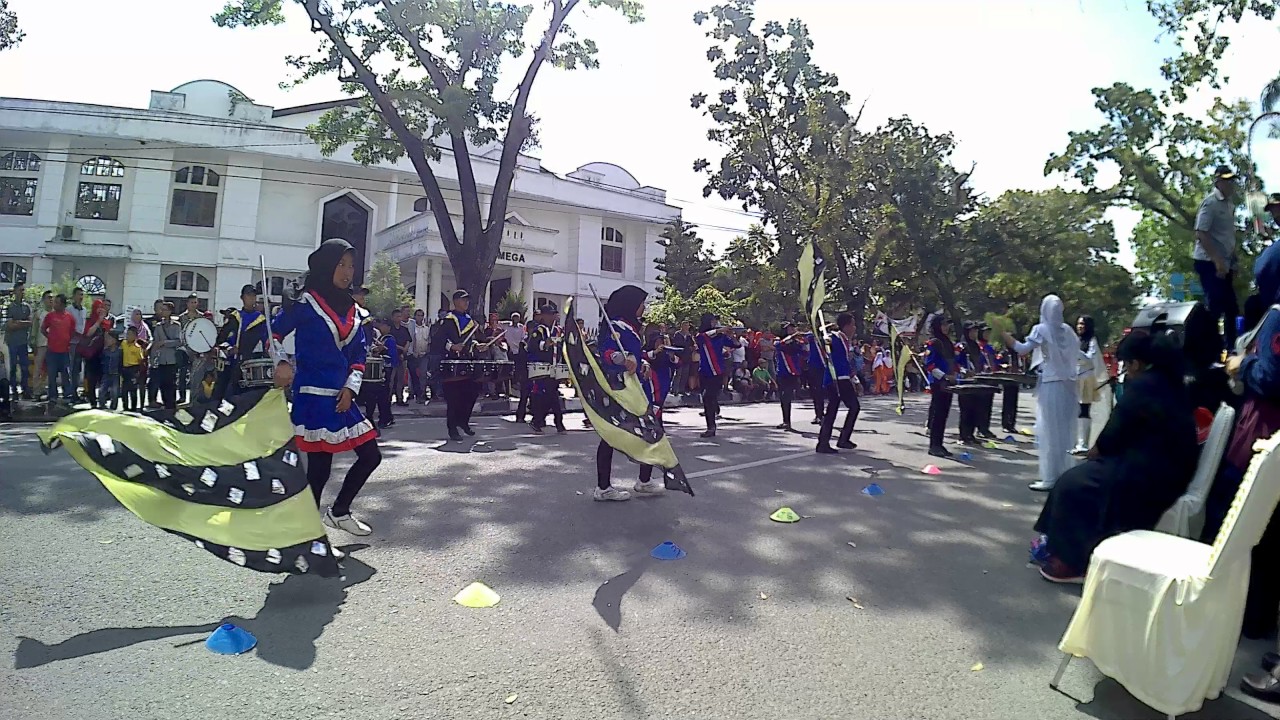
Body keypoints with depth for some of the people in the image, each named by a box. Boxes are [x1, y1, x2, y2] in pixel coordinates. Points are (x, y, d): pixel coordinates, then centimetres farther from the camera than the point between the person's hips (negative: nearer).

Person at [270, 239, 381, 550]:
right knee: (319, 468, -3)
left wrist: (350, 388, 0)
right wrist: (282, 364, -20)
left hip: (342, 397, 7)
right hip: (313, 396, -7)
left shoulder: (353, 310, 13)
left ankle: (339, 512, 28)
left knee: (371, 455, 9)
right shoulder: (305, 303, -4)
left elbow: (360, 354, 12)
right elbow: (273, 333, -3)